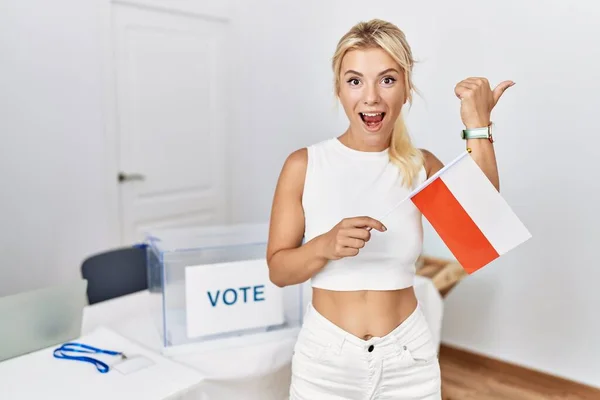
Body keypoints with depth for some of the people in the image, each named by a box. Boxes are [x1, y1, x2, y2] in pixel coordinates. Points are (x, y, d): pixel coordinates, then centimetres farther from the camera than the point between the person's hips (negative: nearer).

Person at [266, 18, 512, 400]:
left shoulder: (422, 167, -3)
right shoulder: (304, 165, -9)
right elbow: (278, 270, -7)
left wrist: (478, 128, -18)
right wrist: (325, 246, -26)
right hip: (325, 359, -1)